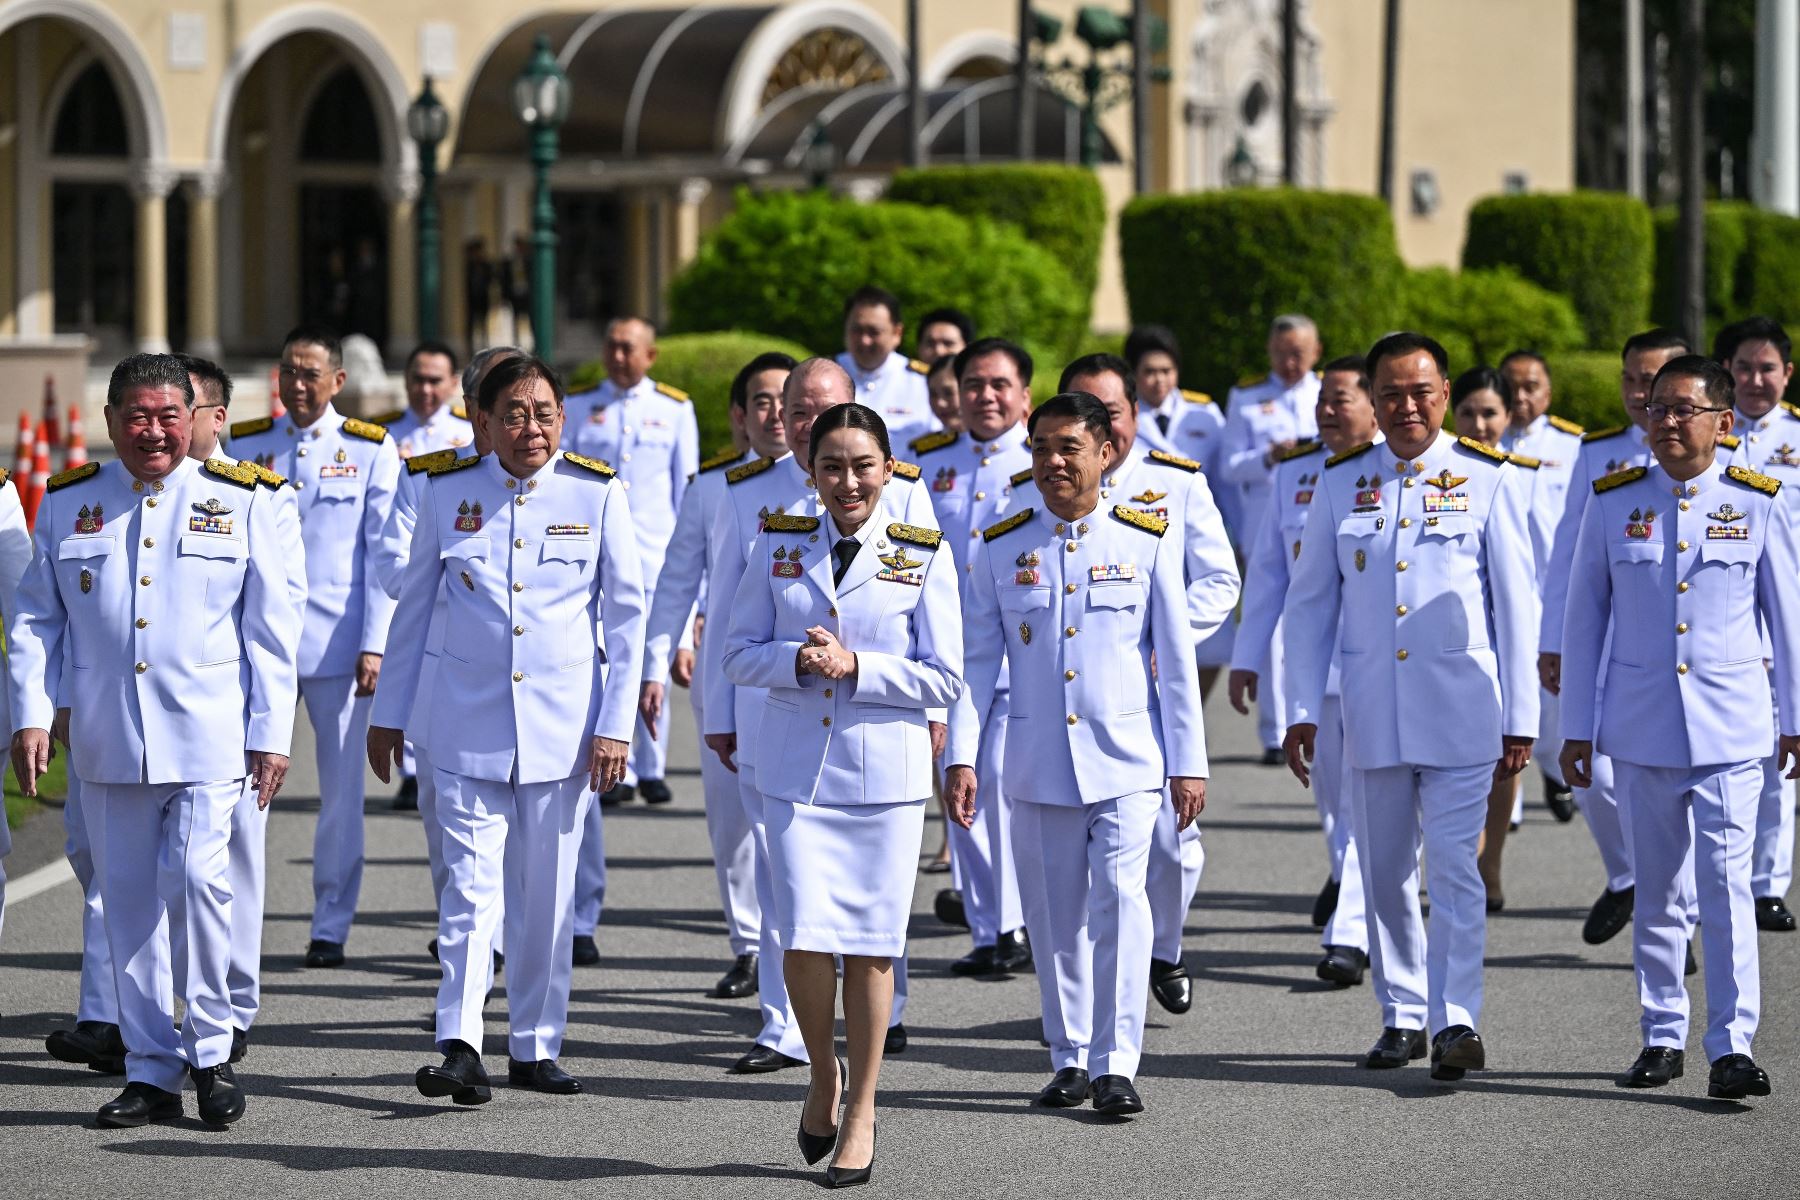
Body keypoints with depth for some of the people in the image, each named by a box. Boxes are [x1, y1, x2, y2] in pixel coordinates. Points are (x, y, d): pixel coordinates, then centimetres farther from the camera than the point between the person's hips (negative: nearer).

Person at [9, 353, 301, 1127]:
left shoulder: (239, 502, 4)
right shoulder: (67, 505, 9)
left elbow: (271, 628, 4)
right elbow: (35, 621, 10)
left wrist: (270, 735, 0)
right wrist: (31, 715, -2)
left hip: (207, 735, -3)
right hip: (106, 741, 3)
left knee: (197, 877, -16)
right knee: (129, 903, 5)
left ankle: (211, 1049, 1)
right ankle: (151, 1072, 13)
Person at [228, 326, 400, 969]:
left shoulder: (372, 450, 2)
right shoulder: (244, 446, 7)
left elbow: (385, 554, 1)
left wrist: (374, 645, -6)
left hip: (337, 643, -1)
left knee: (342, 789, 3)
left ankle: (331, 927, 12)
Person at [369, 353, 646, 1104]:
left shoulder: (597, 494, -1)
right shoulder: (447, 491, 1)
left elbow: (625, 615, 3)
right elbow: (414, 605, 12)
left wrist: (615, 725, -3)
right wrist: (389, 714, 13)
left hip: (565, 725, 0)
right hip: (469, 723, 0)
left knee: (548, 892, 6)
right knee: (471, 882, -11)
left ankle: (535, 1047, 17)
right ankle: (460, 1047, -17)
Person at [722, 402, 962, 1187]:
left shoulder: (924, 557, -1)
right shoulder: (779, 547, 5)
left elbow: (943, 679, -3)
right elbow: (738, 654, 6)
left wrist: (856, 667, -15)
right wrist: (797, 660, -13)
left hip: (885, 773, -1)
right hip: (796, 770, 1)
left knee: (870, 944, 3)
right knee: (804, 939, -8)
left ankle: (861, 1110, 17)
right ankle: (823, 1076, 19)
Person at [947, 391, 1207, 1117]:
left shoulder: (1147, 543, 2)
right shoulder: (1001, 550, 5)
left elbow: (1175, 660, 4)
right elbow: (976, 661, 6)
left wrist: (1189, 762, 2)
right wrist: (959, 756, -3)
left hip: (1127, 760, -2)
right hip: (1038, 765, 2)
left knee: (1120, 899, -15)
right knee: (1055, 914, 6)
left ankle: (1115, 1065, -12)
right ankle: (1071, 1059, 19)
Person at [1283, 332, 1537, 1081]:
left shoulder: (1488, 479, 0)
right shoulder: (1341, 483, 6)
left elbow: (1515, 606, 1)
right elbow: (1311, 603, 10)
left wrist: (1519, 719, -1)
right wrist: (1302, 710, 4)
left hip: (1460, 711, -3)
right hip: (1373, 712, 3)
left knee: (1454, 867, -9)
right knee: (1385, 873, 9)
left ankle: (1457, 1022, -10)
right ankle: (1403, 1016, 19)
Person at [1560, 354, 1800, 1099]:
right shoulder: (1613, 504, 3)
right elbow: (1584, 617, 7)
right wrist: (1577, 727, 5)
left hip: (1731, 726, -2)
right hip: (1640, 727, 2)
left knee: (1727, 883, -10)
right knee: (1655, 889, 10)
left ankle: (1733, 1046, -8)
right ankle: (1663, 1037, 20)